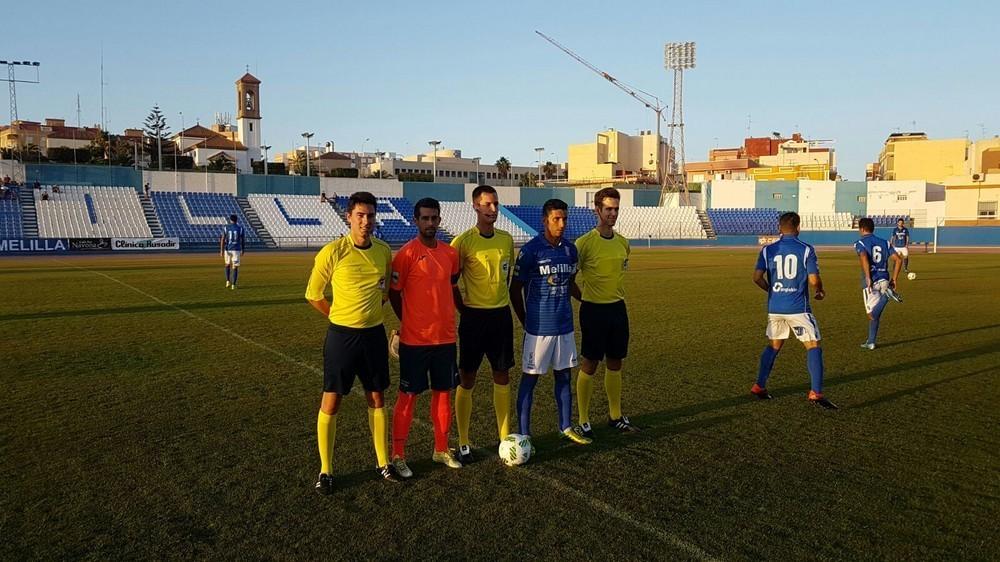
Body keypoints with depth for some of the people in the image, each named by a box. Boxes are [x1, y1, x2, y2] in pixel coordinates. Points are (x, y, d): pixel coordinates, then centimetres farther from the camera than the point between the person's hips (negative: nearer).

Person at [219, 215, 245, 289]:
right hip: (237, 250, -1)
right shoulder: (240, 228, -1)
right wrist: (242, 250, 15)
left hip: (228, 249, 1)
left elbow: (222, 240, -7)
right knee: (235, 267, 4)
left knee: (228, 264, 23)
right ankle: (233, 285, -3)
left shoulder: (226, 228, 0)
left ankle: (227, 281, 11)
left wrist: (221, 251, -7)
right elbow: (242, 241, 4)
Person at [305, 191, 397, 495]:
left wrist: (371, 312, 11)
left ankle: (383, 463, 26)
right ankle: (325, 470, 16)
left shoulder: (384, 251, 0)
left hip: (374, 334, 4)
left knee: (377, 399, 13)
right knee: (331, 402, 2)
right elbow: (313, 294, -2)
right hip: (341, 335, -4)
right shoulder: (333, 252, -13)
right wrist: (342, 318, 3)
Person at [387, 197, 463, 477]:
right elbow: (393, 292, -4)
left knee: (443, 393, 13)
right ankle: (398, 455, 14)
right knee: (408, 396, 3)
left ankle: (441, 450, 27)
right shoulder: (407, 253, -10)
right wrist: (408, 321, 5)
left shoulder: (450, 253, 6)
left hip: (446, 337, 5)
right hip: (414, 339, -5)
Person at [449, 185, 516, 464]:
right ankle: (463, 443, 13)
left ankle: (505, 437, 21)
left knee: (502, 377, 10)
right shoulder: (463, 241, -10)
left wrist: (501, 301, 12)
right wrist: (464, 309, -5)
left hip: (502, 315, 5)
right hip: (474, 317, -4)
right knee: (467, 379, 3)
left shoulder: (507, 239, 5)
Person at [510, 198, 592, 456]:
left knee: (563, 376, 14)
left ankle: (566, 427, 28)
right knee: (530, 379, 2)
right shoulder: (531, 250, -12)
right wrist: (527, 322, -1)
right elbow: (515, 290, -6)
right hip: (539, 327, -5)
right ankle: (524, 434, 10)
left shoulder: (570, 249, 5)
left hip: (564, 325, 6)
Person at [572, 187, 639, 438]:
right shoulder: (584, 243, -13)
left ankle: (615, 416, 25)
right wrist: (584, 297, -1)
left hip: (618, 308, 6)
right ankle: (583, 420, 11)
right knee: (590, 364, 1)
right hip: (594, 310, -6)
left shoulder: (623, 243, 6)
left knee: (615, 363, 13)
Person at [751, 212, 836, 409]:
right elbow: (814, 280, -11)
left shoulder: (768, 250, 2)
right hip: (798, 308, -4)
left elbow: (757, 278, -4)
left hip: (775, 307, 4)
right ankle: (816, 392, -4)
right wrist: (820, 291, 11)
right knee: (813, 346, 4)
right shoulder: (806, 250, -6)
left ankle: (759, 386, 23)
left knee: (774, 346, 20)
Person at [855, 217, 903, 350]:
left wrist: (868, 278, -24)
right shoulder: (884, 242, 15)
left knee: (873, 315, -4)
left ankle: (886, 295, -26)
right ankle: (871, 342, 11)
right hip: (884, 279, 6)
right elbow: (898, 260, 7)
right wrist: (894, 279, 12)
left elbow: (864, 258, -22)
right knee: (874, 314, 15)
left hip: (871, 281, -6)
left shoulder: (860, 243, -1)